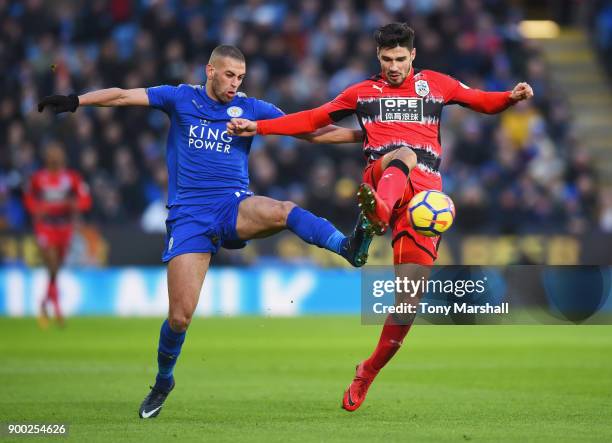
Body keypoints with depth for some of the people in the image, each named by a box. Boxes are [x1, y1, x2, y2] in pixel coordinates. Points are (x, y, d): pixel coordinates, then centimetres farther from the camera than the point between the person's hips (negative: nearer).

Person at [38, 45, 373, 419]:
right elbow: (124, 96, -1)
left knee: (282, 211, -35)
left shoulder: (250, 109, 9)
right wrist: (76, 100, -15)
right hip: (189, 216, -1)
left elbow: (310, 131, 8)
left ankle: (349, 247, -53)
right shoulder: (181, 99, 7)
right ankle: (163, 382, 18)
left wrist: (361, 135, -1)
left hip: (235, 207, 1)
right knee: (180, 315, -7)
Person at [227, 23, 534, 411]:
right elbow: (314, 119, 23)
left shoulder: (434, 84, 21)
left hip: (425, 193, 1)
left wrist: (513, 97, 1)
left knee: (408, 302, -7)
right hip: (381, 176, -1)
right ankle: (379, 210, -78)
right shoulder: (364, 92, 21)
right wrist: (259, 127, 17)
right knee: (403, 154, -41)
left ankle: (368, 373, 13)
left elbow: (484, 102, 23)